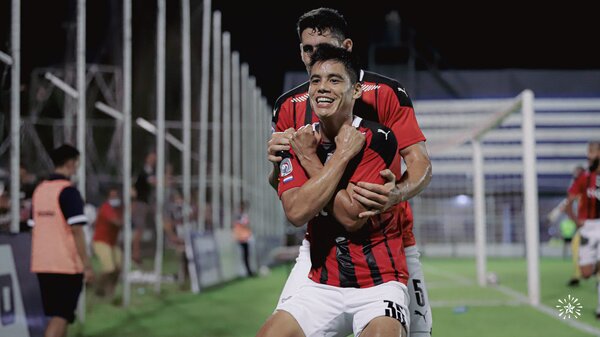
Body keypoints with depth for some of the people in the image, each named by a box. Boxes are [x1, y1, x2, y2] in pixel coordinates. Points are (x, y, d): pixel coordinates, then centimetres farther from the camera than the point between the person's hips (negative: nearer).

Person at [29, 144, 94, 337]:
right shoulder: (68, 191, -12)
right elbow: (76, 231, -16)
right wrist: (87, 265, -13)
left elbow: (35, 228, 14)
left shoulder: (39, 190, 11)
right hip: (67, 265, -7)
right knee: (61, 316, -6)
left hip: (42, 263, 7)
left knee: (58, 315, 17)